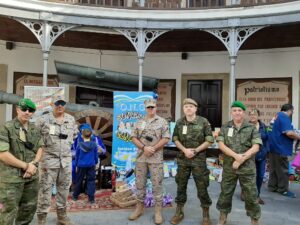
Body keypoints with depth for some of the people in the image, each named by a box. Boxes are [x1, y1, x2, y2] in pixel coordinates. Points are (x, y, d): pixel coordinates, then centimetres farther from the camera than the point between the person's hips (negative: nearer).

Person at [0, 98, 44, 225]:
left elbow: (40, 147, 12)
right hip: (11, 178, -6)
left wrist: (34, 164, -8)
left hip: (32, 176, 6)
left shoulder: (34, 129, 10)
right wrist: (26, 165, -14)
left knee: (30, 208, 18)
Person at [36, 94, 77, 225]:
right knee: (45, 188, -1)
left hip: (66, 159, 5)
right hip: (49, 158, -4)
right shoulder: (43, 120, -7)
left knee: (64, 188, 13)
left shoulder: (71, 120, 6)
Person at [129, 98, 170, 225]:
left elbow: (166, 139, -6)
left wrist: (153, 149, -14)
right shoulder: (139, 122, 9)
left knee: (157, 184, 1)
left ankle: (158, 211, 12)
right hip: (141, 157, 3)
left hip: (156, 158, -3)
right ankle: (139, 207, 25)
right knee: (140, 183, 10)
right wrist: (144, 147, -11)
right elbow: (134, 138, 5)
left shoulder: (162, 122, 0)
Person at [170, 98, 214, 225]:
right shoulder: (179, 122, 4)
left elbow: (209, 140, -5)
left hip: (199, 159, -3)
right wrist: (185, 150, -10)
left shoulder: (203, 122, -6)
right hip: (183, 159, 3)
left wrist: (195, 150, -12)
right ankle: (179, 212, 26)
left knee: (202, 187, 3)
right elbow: (175, 139, 7)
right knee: (181, 185, 11)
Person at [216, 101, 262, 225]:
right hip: (229, 167, 2)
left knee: (251, 195, 6)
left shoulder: (252, 128, 0)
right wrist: (236, 155, -18)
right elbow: (221, 145, -6)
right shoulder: (225, 127, 3)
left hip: (247, 167, -1)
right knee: (225, 193, 12)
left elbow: (255, 147, -8)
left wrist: (241, 160, -17)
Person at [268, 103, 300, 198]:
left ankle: (272, 186, 23)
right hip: (280, 148, -10)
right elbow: (289, 133, -27)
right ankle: (283, 189, 11)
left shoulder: (278, 115, 13)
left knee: (274, 169, 15)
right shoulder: (285, 117, -17)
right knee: (283, 170, 2)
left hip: (275, 146, 10)